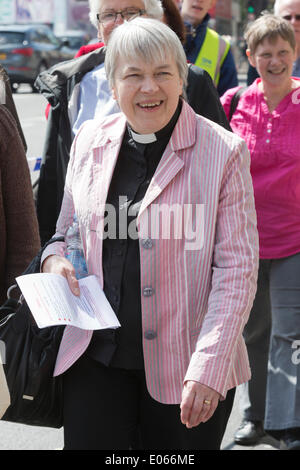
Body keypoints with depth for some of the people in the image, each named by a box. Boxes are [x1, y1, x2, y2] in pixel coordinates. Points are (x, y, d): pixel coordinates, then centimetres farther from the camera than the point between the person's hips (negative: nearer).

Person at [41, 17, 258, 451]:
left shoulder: (224, 152, -5)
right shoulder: (90, 141, 7)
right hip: (96, 359, 3)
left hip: (183, 367, -3)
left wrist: (208, 367, -17)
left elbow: (237, 269, -8)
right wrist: (55, 258, -4)